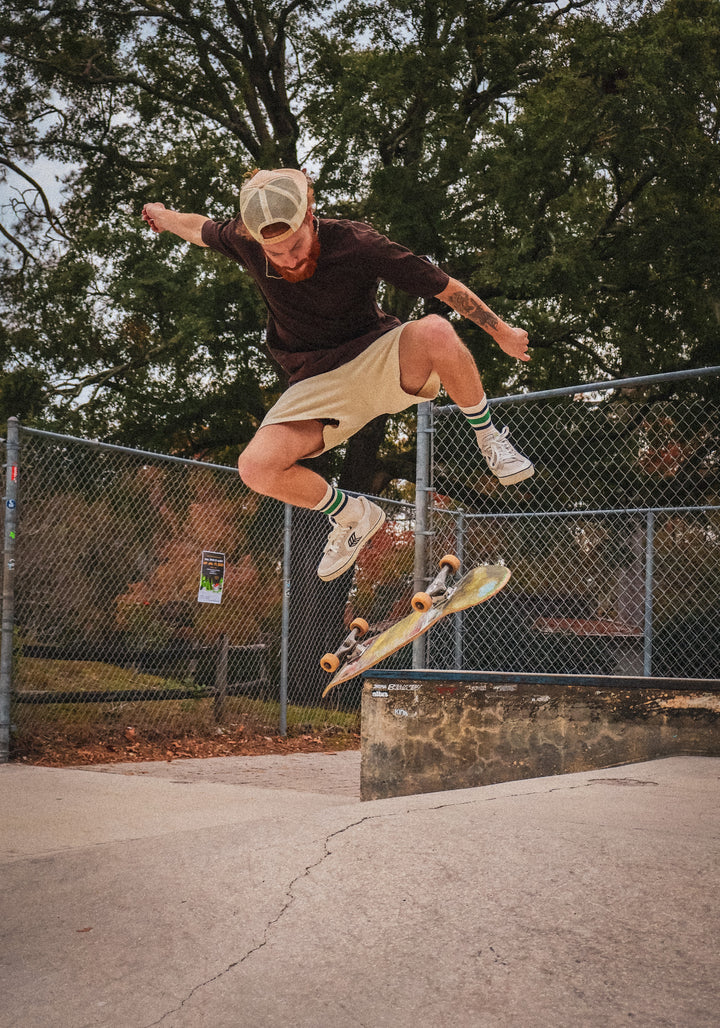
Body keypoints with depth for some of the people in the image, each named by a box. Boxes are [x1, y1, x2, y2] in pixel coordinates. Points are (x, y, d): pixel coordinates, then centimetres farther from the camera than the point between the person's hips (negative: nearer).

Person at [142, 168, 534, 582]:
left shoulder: (356, 243, -23)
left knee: (435, 332, -38)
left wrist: (502, 331, -7)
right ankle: (352, 516, 7)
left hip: (382, 362, -3)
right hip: (316, 384, 3)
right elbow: (202, 228, 13)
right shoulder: (244, 240, -12)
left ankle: (489, 435, -12)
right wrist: (165, 216, 30)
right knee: (256, 468, -21)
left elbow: (447, 287, -14)